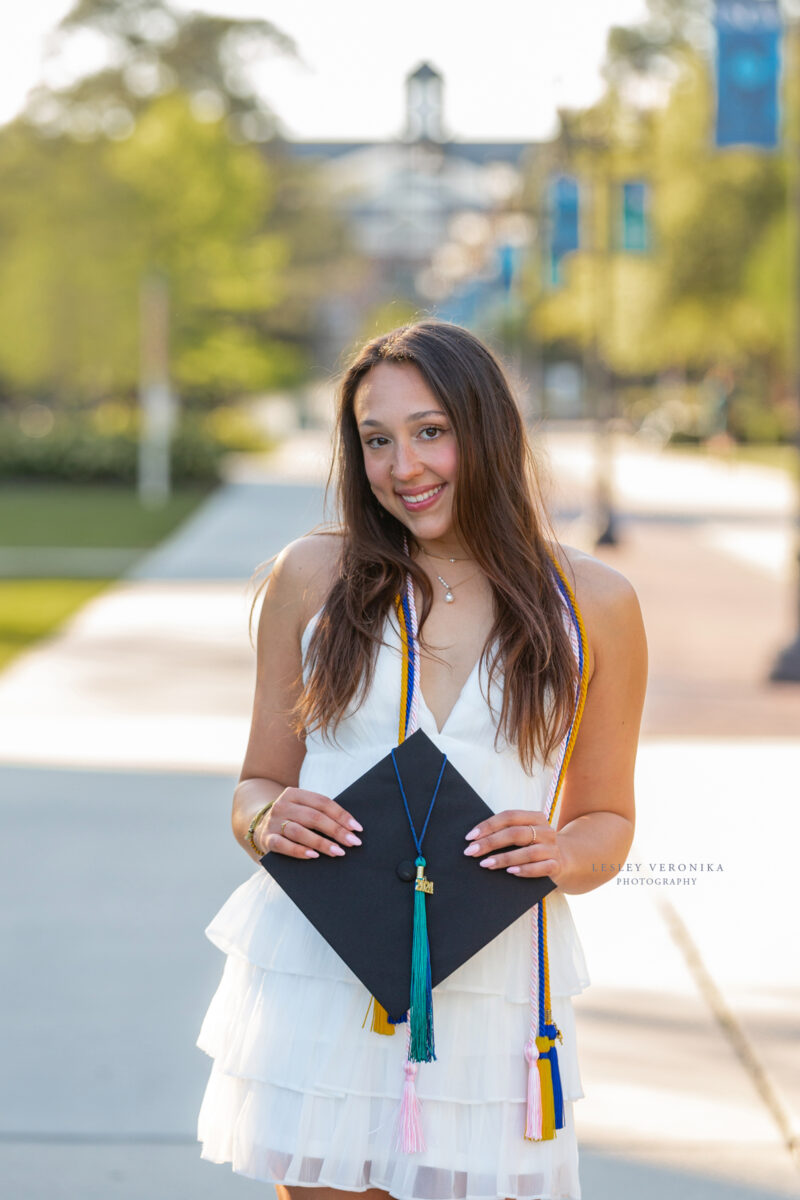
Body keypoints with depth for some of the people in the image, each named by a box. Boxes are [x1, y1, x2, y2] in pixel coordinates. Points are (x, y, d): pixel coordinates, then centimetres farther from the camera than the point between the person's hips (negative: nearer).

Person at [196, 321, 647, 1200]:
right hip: (317, 985, 0)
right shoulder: (312, 577, 4)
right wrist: (269, 822, -12)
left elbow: (606, 820, 12)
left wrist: (563, 853, -11)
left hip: (489, 989, 0)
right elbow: (256, 786, 11)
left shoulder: (593, 604, 4)